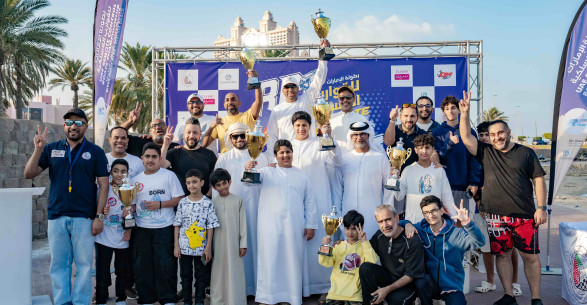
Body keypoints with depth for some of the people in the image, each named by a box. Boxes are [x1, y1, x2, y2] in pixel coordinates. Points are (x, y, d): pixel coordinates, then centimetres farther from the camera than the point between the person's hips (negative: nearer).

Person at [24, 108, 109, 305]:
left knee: (84, 264, 3)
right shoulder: (51, 149, 9)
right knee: (58, 264, 9)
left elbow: (103, 185, 0)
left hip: (84, 218, -2)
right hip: (56, 217, 2)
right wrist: (38, 149, -10)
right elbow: (29, 174, 4)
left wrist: (99, 216, -7)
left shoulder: (95, 152, 2)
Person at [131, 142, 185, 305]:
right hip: (141, 229, 4)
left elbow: (179, 199, -4)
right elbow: (132, 204, 16)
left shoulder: (169, 175, 0)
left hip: (164, 229, -4)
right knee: (142, 265, 8)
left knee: (165, 264, -3)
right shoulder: (136, 180, 12)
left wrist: (160, 204, -14)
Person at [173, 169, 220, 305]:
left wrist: (208, 248, -7)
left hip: (201, 248, -2)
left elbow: (210, 227, -4)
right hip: (184, 247, 2)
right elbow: (177, 225, 4)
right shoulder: (183, 203, 1)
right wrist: (176, 245, 0)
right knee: (185, 276, 11)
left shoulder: (207, 203, -4)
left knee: (201, 276, 8)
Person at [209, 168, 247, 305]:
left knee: (235, 271, 1)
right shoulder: (213, 203, 4)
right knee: (219, 271, 6)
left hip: (234, 243, -1)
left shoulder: (238, 200, 1)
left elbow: (243, 223, 2)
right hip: (218, 244, 1)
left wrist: (243, 243, -1)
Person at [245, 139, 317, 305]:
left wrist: (310, 225, 9)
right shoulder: (267, 172, 11)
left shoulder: (301, 176, 16)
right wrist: (248, 170, -27)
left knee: (293, 260, 4)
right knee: (270, 260, -3)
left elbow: (309, 203, 15)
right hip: (270, 226, -1)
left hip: (294, 227, 2)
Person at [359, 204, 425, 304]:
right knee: (365, 267, -22)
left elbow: (411, 275, -18)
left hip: (406, 283, -6)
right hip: (388, 276, 6)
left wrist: (387, 289, -26)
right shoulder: (380, 235, -4)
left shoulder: (413, 242, -21)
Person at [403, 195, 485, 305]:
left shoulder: (456, 233, -7)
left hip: (452, 286, -1)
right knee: (420, 283, -31)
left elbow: (479, 242, -21)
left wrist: (466, 222, -36)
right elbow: (398, 224, 11)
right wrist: (407, 224, -11)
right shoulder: (421, 229, 1)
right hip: (430, 283, 2)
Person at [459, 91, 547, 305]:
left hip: (524, 215, -1)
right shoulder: (486, 153, 8)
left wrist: (541, 208, -2)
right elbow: (466, 138, -1)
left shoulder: (525, 153, 5)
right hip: (496, 216, 2)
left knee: (530, 255, 3)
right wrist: (465, 114, -11)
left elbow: (538, 180, 4)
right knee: (502, 254, 7)